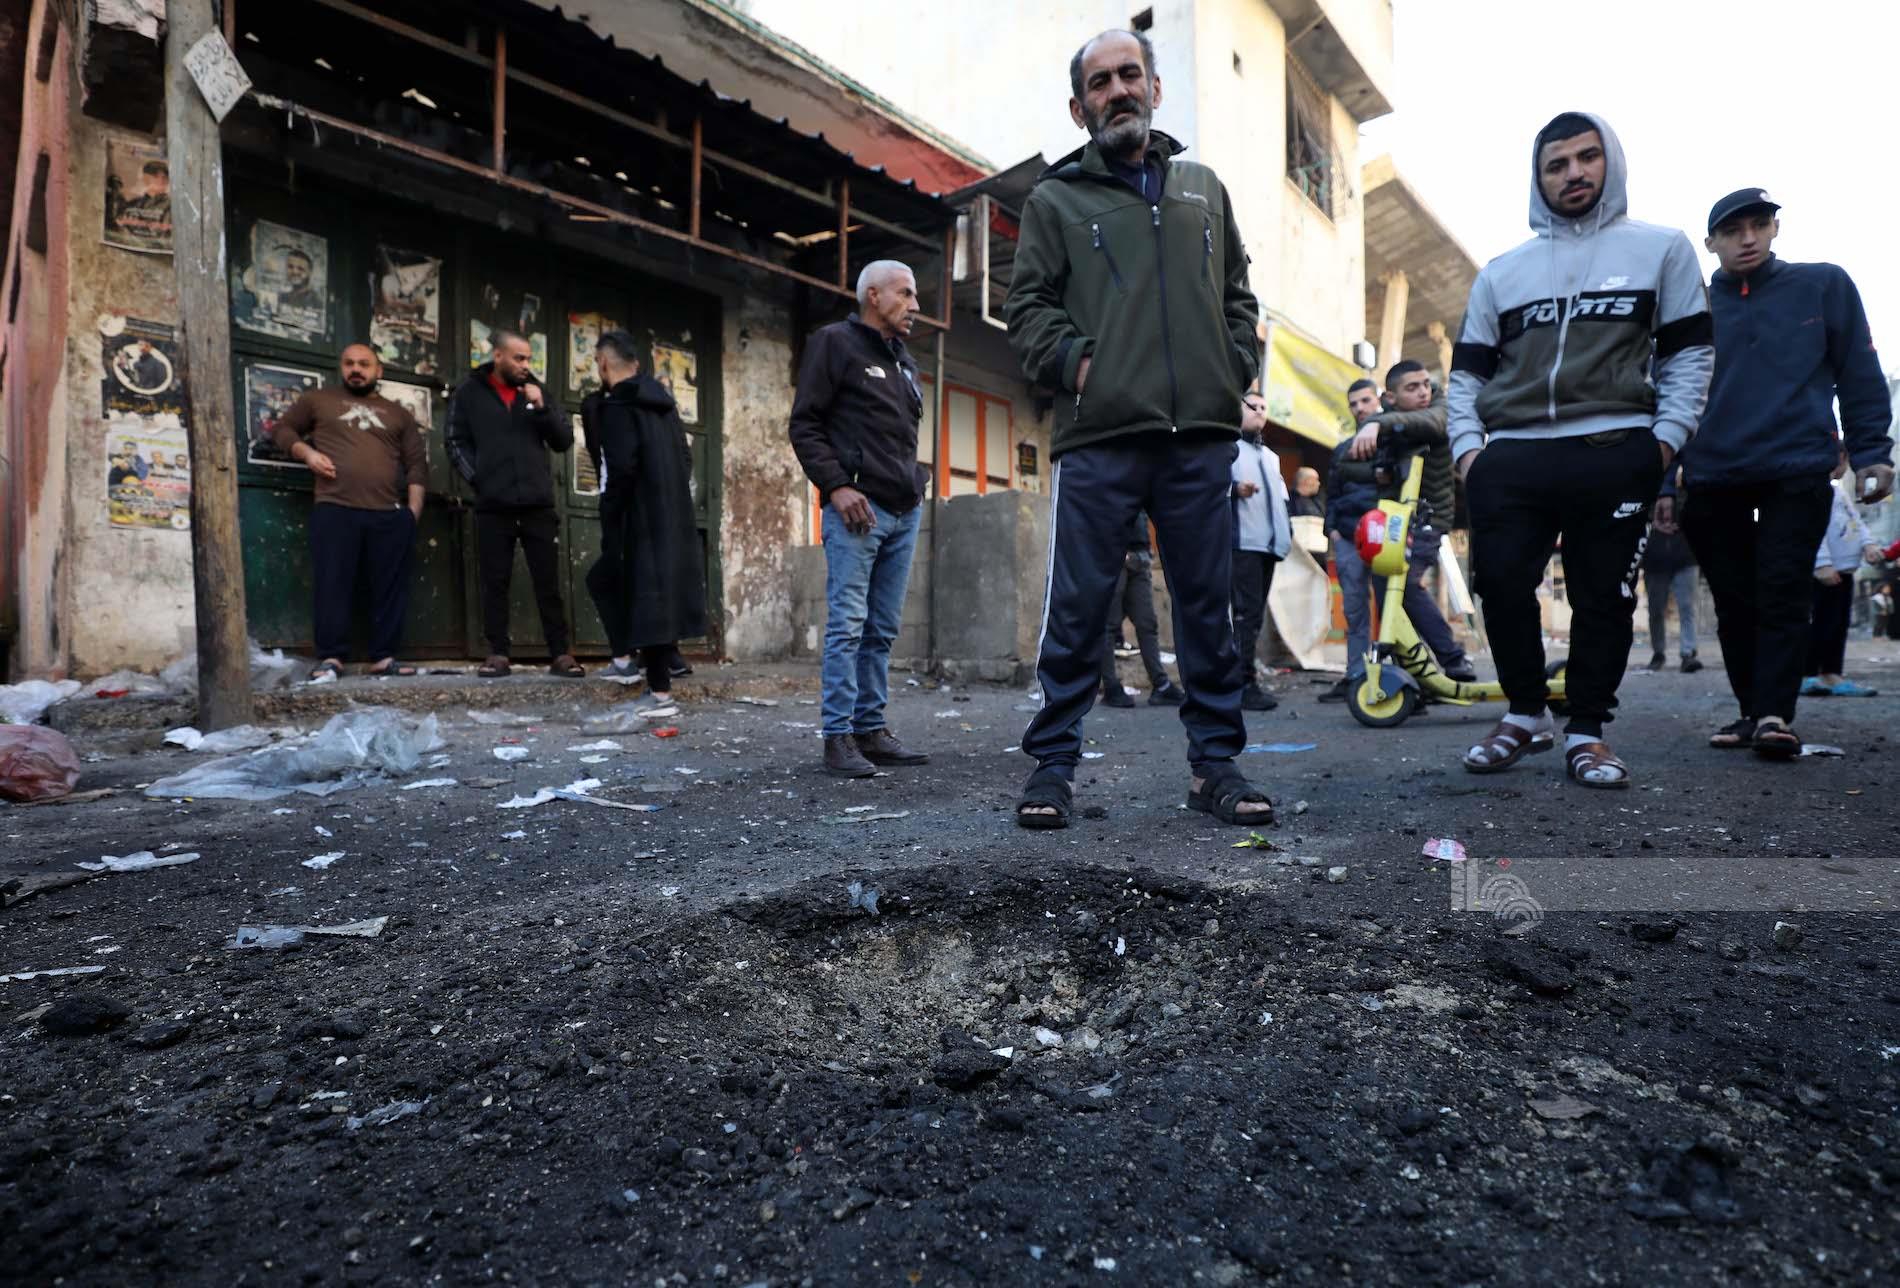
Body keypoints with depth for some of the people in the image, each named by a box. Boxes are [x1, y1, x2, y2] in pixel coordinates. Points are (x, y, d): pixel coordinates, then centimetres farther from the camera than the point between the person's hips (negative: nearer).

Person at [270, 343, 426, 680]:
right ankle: (330, 658, 1)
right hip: (334, 511, -1)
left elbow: (416, 465, 15)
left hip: (391, 515, 1)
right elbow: (282, 429, 20)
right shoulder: (317, 400, 17)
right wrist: (307, 452, -2)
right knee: (332, 585, -3)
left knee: (390, 587, 0)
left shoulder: (398, 413, 20)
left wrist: (414, 510, 3)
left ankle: (384, 657, 6)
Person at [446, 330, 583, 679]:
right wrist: (477, 478, -7)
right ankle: (498, 654, 10)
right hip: (493, 506, -1)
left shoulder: (534, 391, 14)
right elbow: (457, 443, 6)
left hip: (538, 505, 1)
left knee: (549, 582, 1)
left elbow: (564, 440, 8)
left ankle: (560, 653, 4)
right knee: (495, 583, 3)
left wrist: (542, 408, -6)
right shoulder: (469, 393, 8)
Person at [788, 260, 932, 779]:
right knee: (847, 626, -8)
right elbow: (804, 424, -5)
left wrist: (916, 482, 13)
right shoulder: (835, 343, 1)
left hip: (904, 511, 7)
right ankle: (838, 738, -3)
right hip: (857, 507, -7)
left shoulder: (904, 359, 23)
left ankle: (872, 729, 14)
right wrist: (836, 485, -15)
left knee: (883, 629, 8)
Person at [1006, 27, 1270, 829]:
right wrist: (1075, 361, -9)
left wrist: (1235, 371, 8)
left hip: (1201, 439, 3)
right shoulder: (1055, 199, 13)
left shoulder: (1203, 189, 23)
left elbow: (1239, 297, 24)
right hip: (1098, 438, -3)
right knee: (1076, 610, -3)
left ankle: (1215, 763, 16)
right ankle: (1052, 764, 8)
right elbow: (1028, 307, 7)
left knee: (1208, 608, 5)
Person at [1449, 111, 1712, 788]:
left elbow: (1689, 353, 9)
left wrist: (1666, 438, -5)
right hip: (1509, 461, 2)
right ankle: (1526, 713, 13)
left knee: (1603, 599, 0)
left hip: (1614, 456, -1)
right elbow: (1467, 371, 15)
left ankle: (1587, 730, 12)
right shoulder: (1502, 271, 19)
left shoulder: (1661, 248, 14)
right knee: (1502, 588, -5)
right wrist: (1466, 446, 0)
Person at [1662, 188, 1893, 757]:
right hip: (1712, 481, 2)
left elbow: (1860, 374, 7)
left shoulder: (1824, 286, 8)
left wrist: (1870, 453, -2)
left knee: (1782, 594, -8)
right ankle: (1753, 710, 14)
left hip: (1797, 474, -2)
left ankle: (1774, 715, -8)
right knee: (1735, 603, 6)